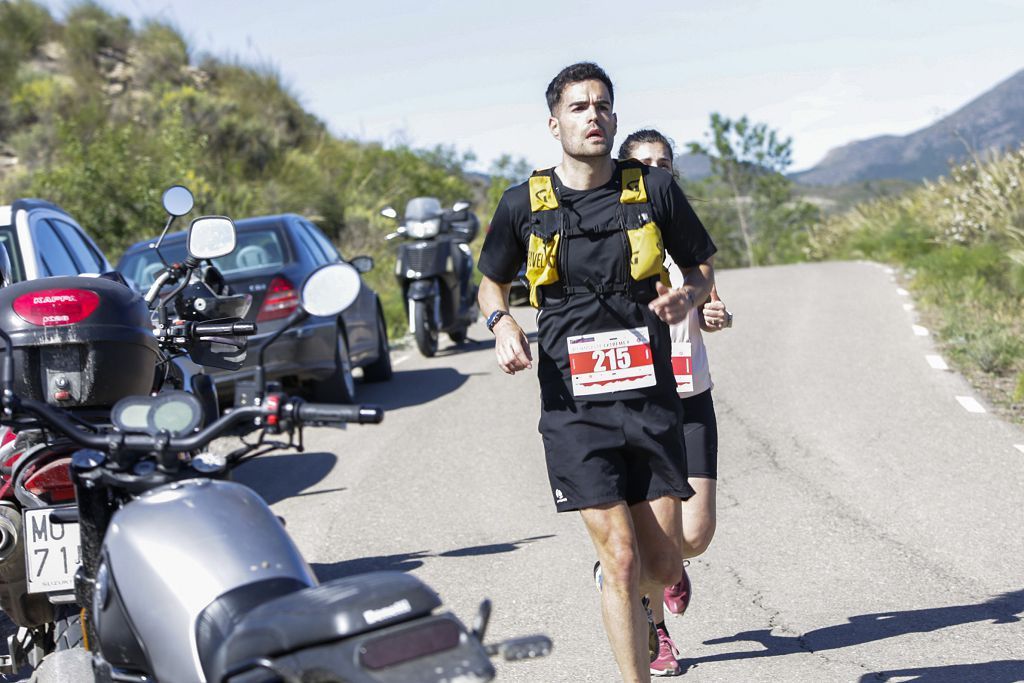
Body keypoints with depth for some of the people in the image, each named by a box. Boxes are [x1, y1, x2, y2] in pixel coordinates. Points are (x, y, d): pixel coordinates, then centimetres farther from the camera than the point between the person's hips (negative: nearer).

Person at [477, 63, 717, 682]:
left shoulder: (655, 190, 3)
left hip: (652, 398, 2)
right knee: (622, 561, -8)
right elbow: (492, 282, 17)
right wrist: (502, 322, -5)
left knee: (662, 567, 5)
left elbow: (702, 267, 14)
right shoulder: (525, 204, 2)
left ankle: (648, 614, 42)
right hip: (575, 408, -1)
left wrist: (689, 297, -9)